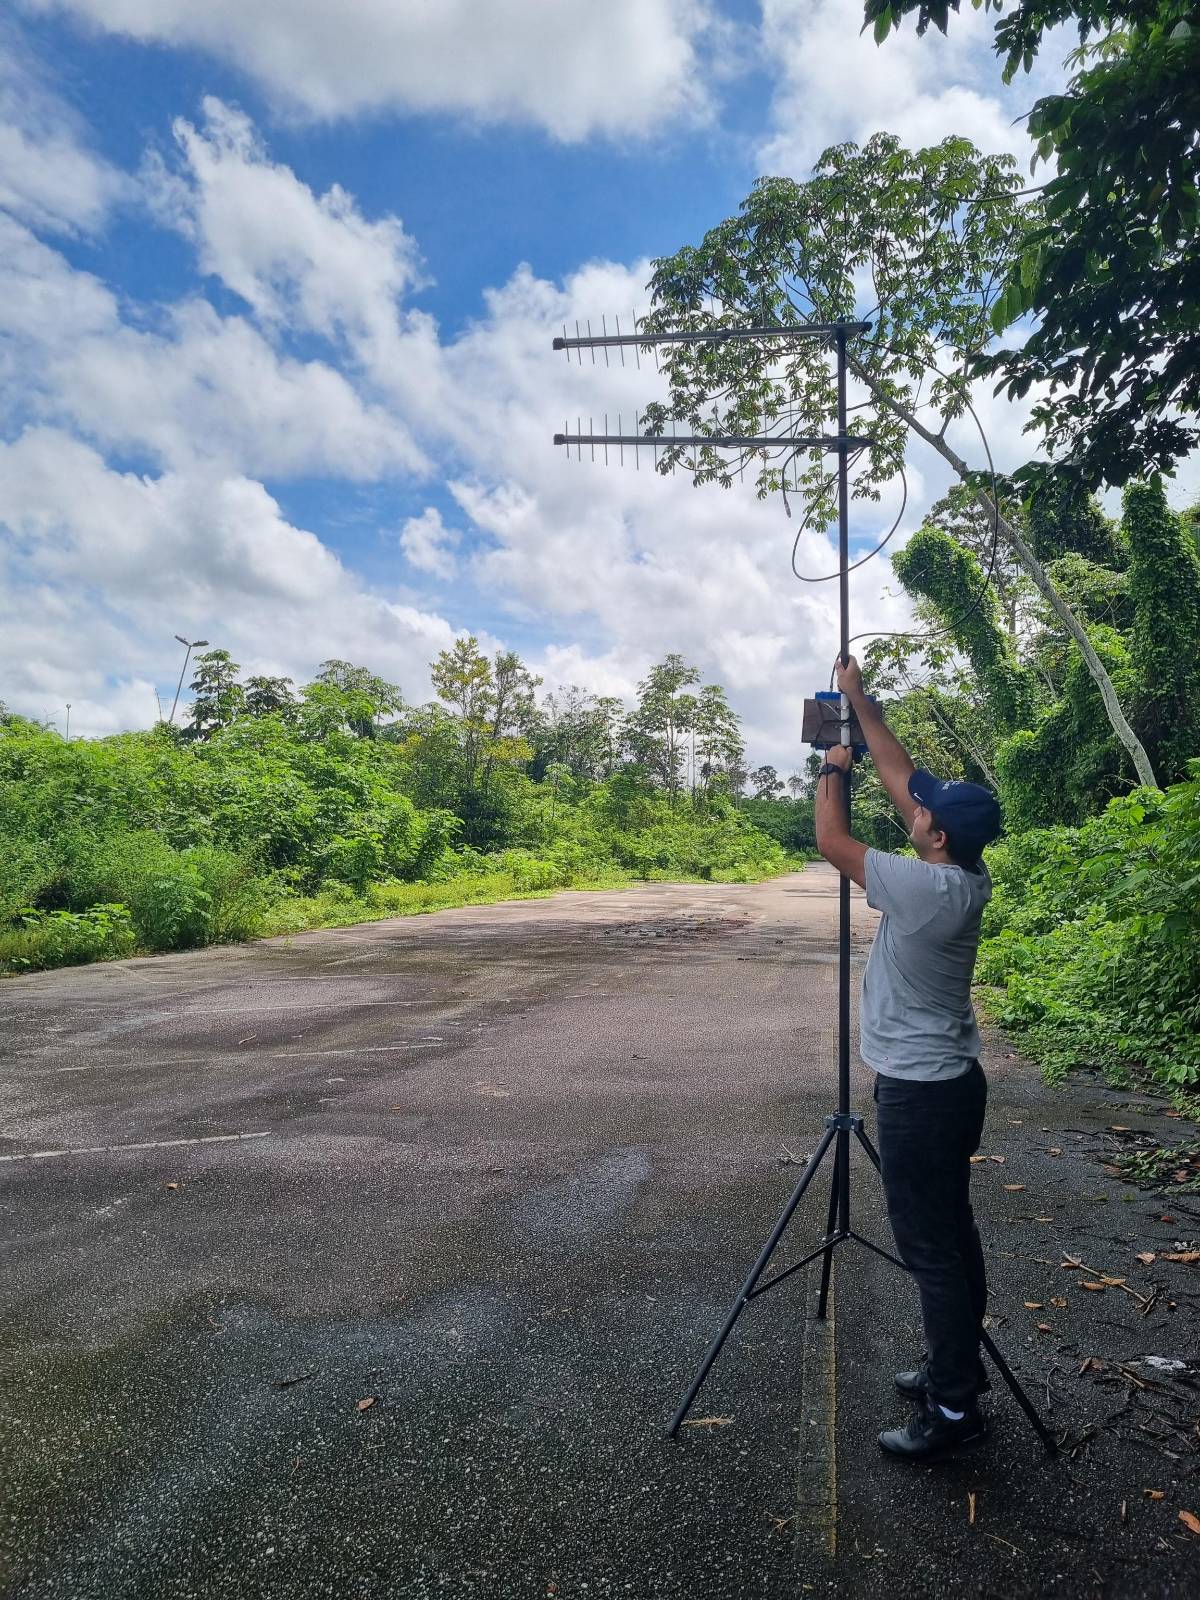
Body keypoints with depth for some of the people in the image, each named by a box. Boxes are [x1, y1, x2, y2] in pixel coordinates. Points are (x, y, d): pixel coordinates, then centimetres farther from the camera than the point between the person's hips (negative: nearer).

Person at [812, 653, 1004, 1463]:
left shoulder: (925, 887, -24)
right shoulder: (969, 877, 0)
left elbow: (830, 838, -14)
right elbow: (902, 774, 6)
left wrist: (833, 769, 3)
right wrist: (861, 701, 11)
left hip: (918, 1093, -9)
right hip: (952, 1082, 9)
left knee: (933, 1251, 1)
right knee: (951, 1237, 20)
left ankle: (954, 1409, 13)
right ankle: (957, 1366, 34)